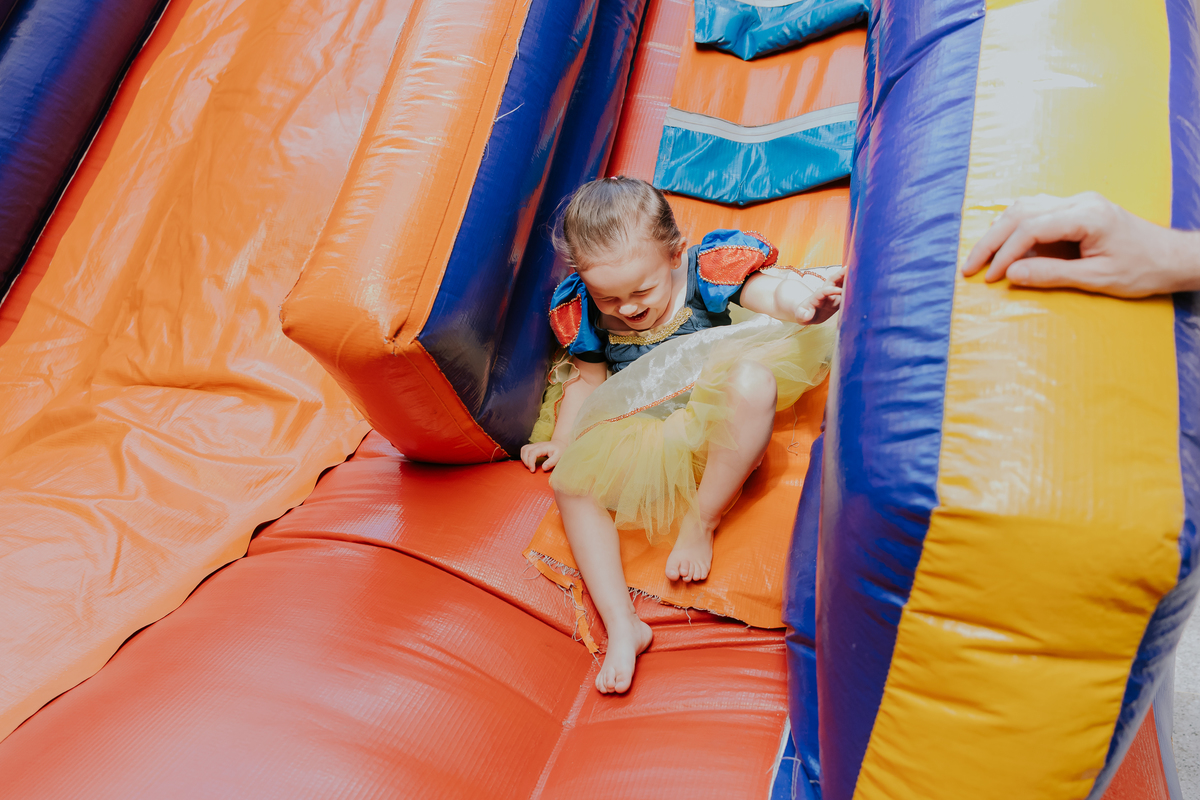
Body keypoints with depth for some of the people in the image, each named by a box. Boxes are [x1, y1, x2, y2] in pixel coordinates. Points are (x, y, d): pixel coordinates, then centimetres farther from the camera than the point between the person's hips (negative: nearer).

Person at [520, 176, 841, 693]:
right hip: (639, 436, 4)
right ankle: (621, 625, -15)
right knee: (570, 482, -15)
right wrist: (561, 442, 5)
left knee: (754, 381, -36)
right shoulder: (585, 312, -4)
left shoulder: (707, 269, -13)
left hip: (712, 420, -3)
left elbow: (768, 290, -22)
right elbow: (588, 377, 11)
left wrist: (800, 303, -47)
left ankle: (701, 522, -20)